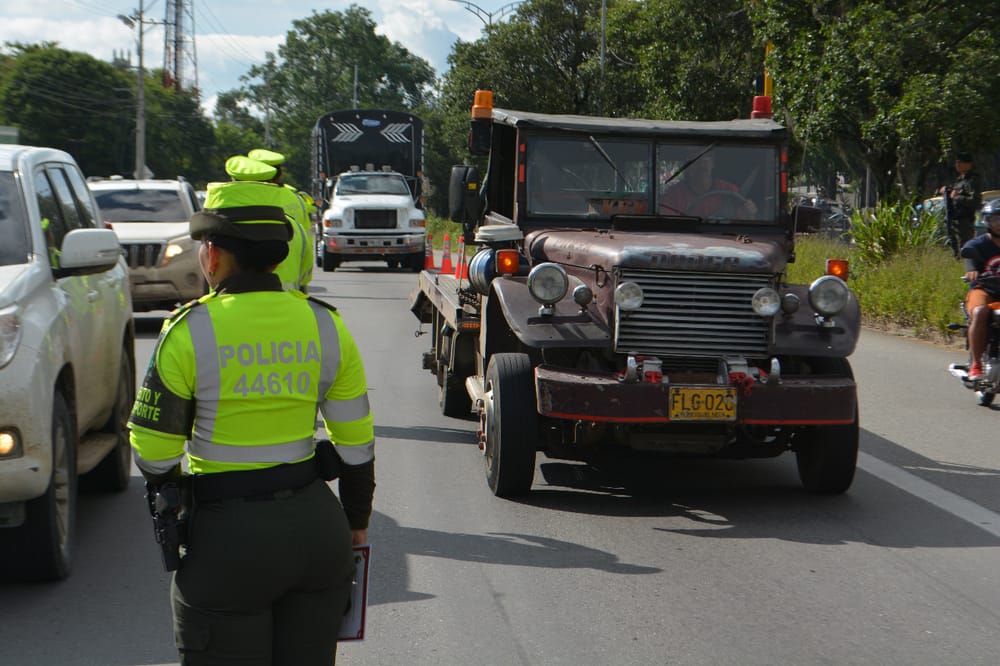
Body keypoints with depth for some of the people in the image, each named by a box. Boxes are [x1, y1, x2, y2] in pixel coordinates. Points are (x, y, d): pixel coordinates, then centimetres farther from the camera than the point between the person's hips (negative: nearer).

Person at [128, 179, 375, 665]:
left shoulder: (191, 329, -12)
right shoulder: (325, 324, 0)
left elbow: (153, 451, -8)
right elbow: (356, 444, 5)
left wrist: (170, 492, 14)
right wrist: (356, 522, 20)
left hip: (228, 540, -4)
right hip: (317, 529, 4)